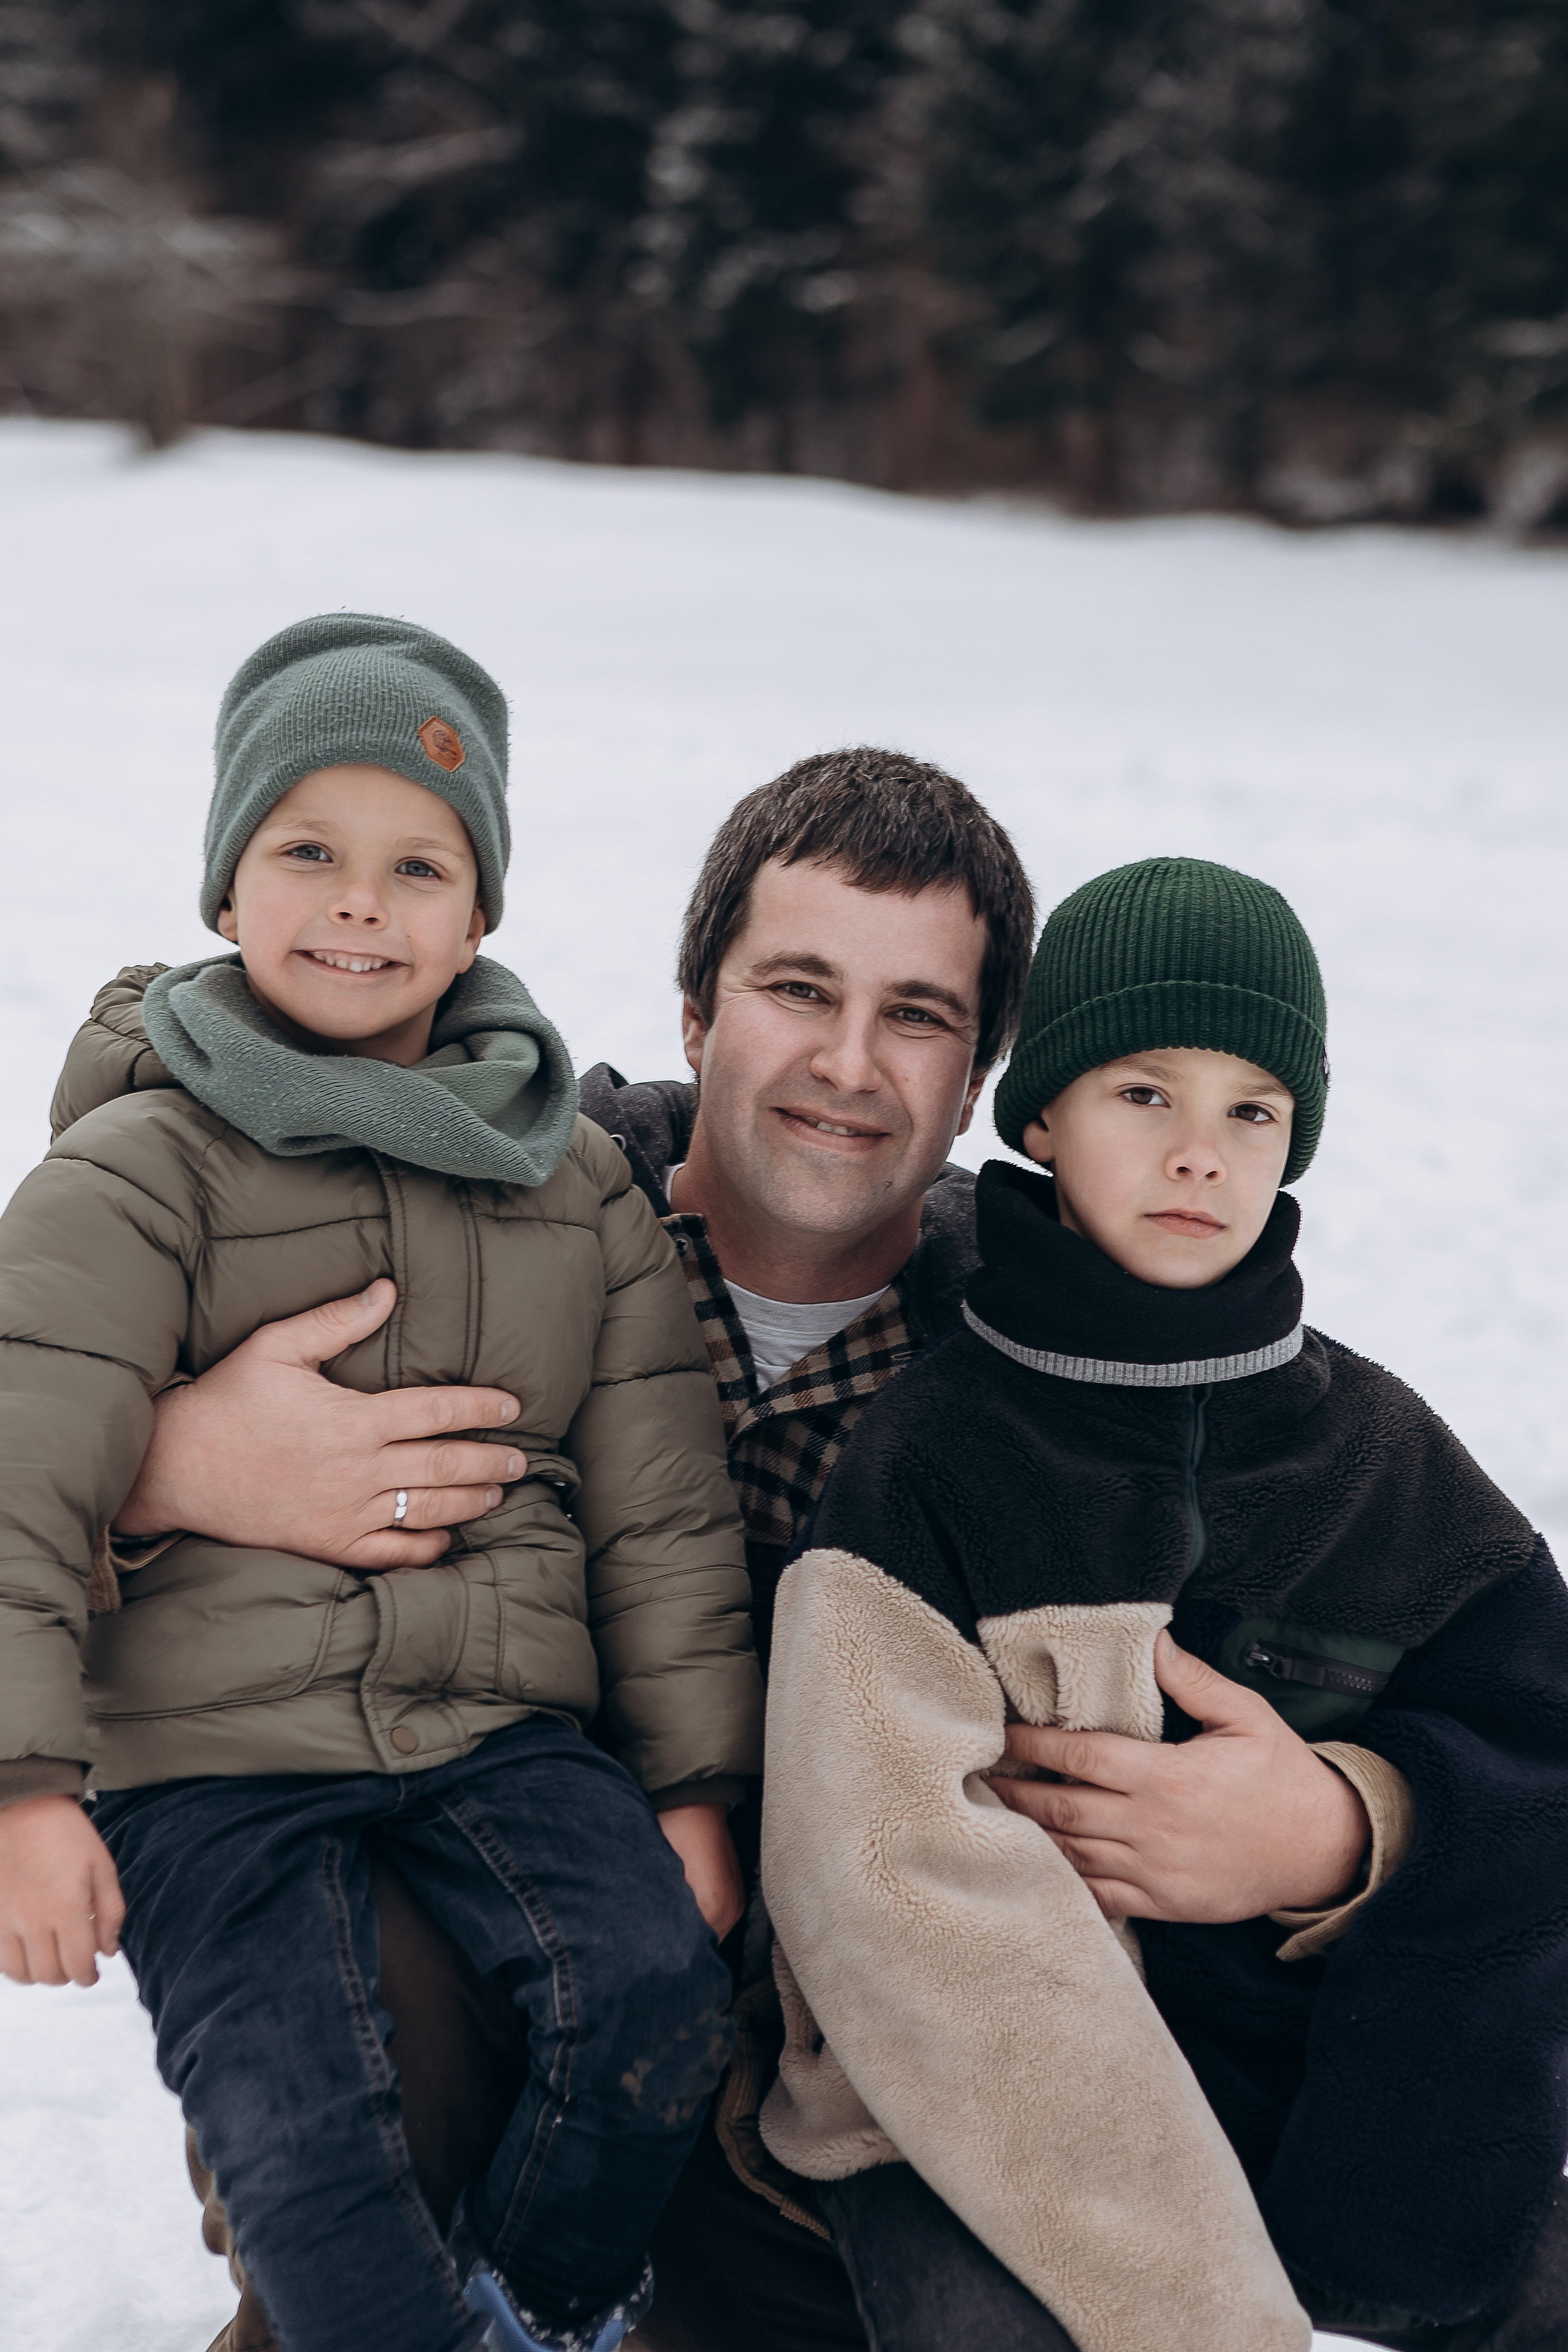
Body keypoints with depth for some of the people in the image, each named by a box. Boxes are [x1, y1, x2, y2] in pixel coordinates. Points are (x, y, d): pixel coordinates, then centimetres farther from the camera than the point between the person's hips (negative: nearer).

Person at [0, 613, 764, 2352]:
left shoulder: (579, 1187, 9)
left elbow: (661, 1509, 11)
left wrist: (698, 1776, 6)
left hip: (505, 1721, 3)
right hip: (210, 1750, -2)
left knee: (653, 1987, -18)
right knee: (302, 2131, -18)